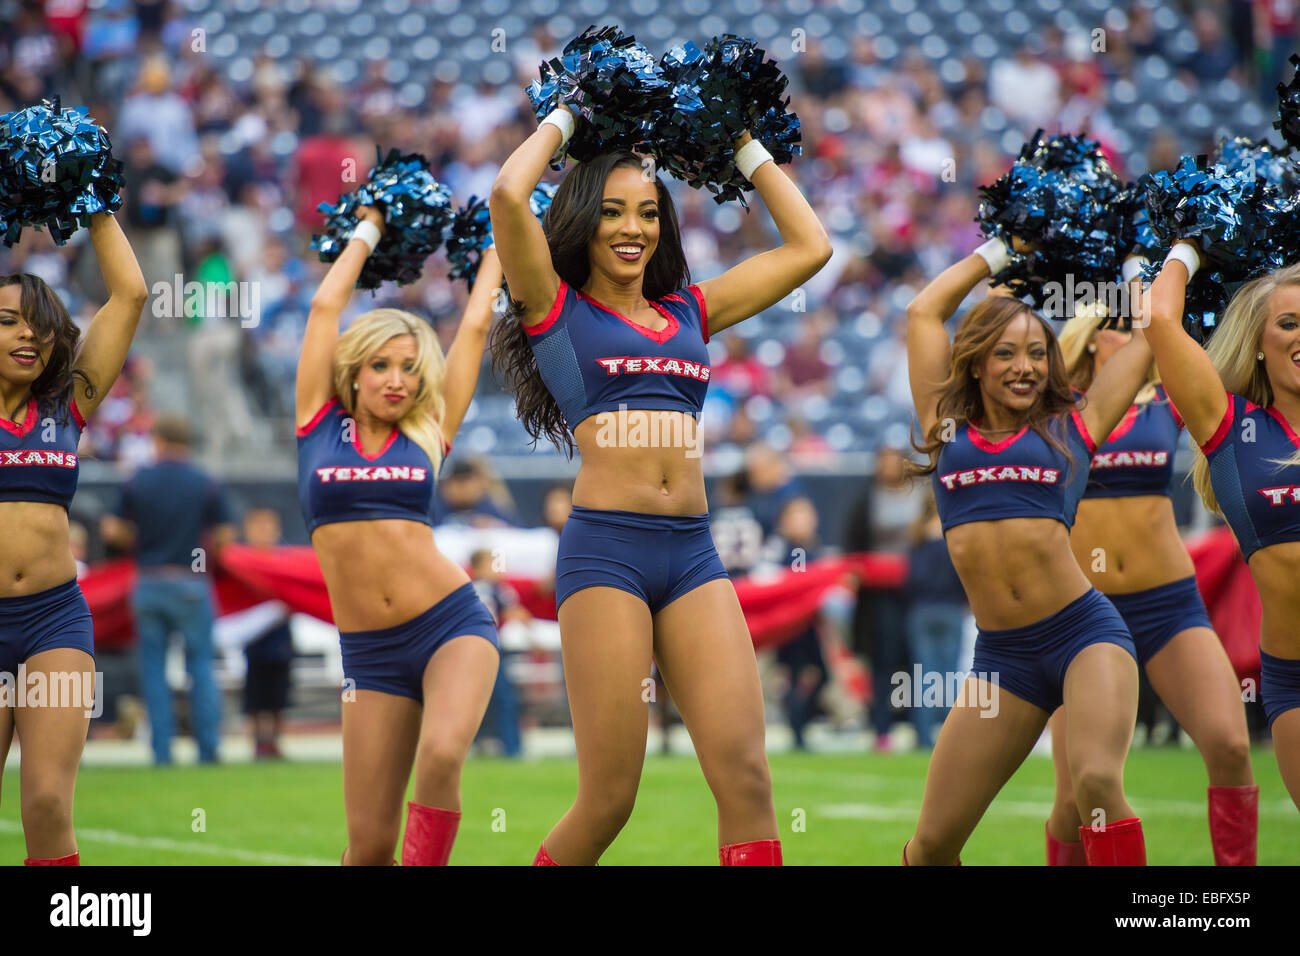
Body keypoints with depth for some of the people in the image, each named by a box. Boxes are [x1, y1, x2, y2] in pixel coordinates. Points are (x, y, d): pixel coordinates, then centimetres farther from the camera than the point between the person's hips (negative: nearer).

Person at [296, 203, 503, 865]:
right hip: (371, 653, 0)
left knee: (442, 755, -29)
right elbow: (325, 306, 10)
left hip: (452, 624, 0)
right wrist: (366, 231, 22)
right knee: (369, 845, -3)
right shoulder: (320, 425, 7)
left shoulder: (428, 434, 7)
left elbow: (476, 323, 12)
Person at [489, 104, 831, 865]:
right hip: (606, 549, -4)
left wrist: (746, 146, 26)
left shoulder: (689, 312, 20)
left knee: (747, 780, -9)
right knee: (609, 799, -6)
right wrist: (563, 121, 8)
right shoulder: (557, 308, 8)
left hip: (693, 554, 4)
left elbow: (810, 247, 24)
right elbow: (509, 196, -8)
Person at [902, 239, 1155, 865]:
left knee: (1097, 784, -28)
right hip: (1002, 655, 2)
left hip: (1084, 631, -2)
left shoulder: (1070, 429, 7)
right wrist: (1001, 248, 27)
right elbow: (925, 312, 18)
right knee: (932, 843, 1)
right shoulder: (949, 430, 12)